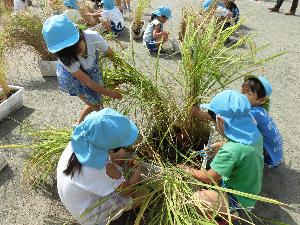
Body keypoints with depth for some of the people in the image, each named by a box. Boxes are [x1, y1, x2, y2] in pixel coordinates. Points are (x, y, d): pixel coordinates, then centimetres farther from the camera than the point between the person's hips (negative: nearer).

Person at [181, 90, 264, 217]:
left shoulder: (230, 151, -35)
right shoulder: (254, 133, -12)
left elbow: (209, 178, -23)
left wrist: (189, 170, -7)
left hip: (239, 200, -8)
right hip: (251, 190, 8)